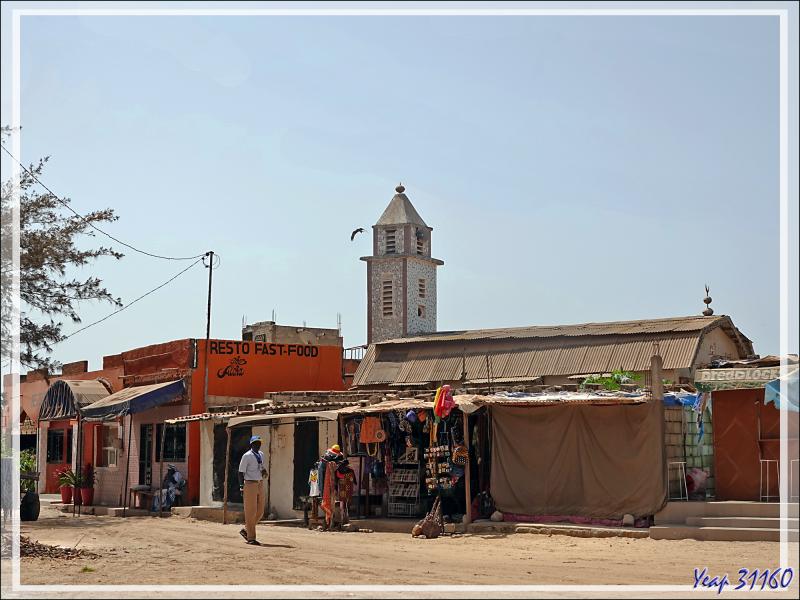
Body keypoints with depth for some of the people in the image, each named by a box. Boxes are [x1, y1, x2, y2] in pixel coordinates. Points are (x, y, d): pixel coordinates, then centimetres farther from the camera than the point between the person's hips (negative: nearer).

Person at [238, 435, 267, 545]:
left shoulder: (261, 454, 14)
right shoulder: (247, 456, -9)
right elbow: (241, 471, -8)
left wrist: (264, 471, 4)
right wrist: (241, 486, -15)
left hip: (260, 484, 8)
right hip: (250, 484, -8)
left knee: (260, 511, 8)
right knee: (251, 511, -4)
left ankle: (246, 530, 24)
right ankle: (251, 538, 2)